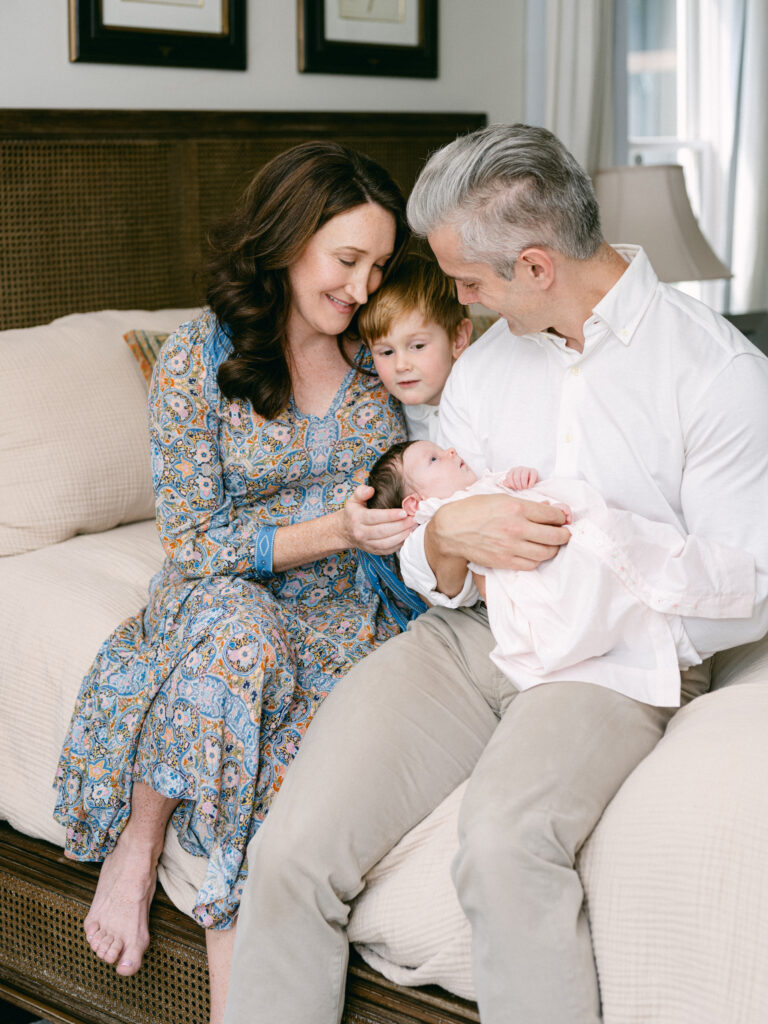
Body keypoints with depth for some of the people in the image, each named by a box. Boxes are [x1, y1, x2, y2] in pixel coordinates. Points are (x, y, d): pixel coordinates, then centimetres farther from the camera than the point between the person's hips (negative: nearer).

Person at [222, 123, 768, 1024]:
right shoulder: (479, 367, 14)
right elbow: (433, 572, 13)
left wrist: (572, 564, -11)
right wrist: (450, 537, -12)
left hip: (617, 659, -4)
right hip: (465, 636, 5)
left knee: (502, 841, -35)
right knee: (292, 850, -18)